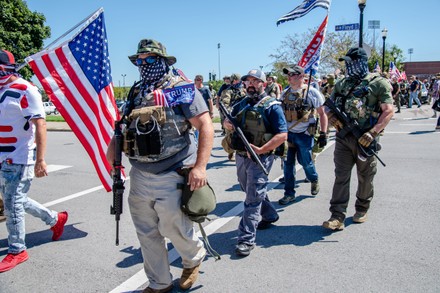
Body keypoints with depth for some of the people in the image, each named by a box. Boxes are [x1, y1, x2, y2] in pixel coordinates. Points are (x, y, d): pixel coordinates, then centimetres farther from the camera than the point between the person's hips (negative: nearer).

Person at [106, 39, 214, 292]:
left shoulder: (183, 89, -7)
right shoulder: (137, 94, 12)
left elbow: (206, 125, -14)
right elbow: (124, 126, 22)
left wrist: (200, 166, -22)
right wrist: (113, 147, 3)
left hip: (171, 177, -6)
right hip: (140, 176, 7)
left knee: (173, 228, 4)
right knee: (147, 233, 14)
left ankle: (194, 259, 39)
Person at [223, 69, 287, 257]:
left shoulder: (271, 106, -9)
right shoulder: (242, 104, 10)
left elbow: (282, 135, -14)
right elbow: (228, 120, 18)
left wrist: (261, 150, -23)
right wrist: (227, 124, -7)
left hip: (260, 157, -7)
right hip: (240, 156, 7)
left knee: (253, 198, -6)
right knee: (251, 191, 22)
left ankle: (247, 239, -2)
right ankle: (270, 215, 44)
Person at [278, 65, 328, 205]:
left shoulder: (312, 92, -8)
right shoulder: (285, 93, 6)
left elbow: (322, 113, -4)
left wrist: (323, 133, -9)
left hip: (304, 134, -4)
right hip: (287, 133, 4)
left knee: (305, 162, 6)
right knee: (288, 163, 4)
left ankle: (314, 180, 38)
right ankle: (289, 193, 16)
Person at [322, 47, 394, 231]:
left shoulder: (378, 83, -3)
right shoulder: (342, 84, 11)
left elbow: (388, 111, -10)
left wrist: (372, 133, -21)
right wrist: (332, 117, -6)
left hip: (364, 140, -3)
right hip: (343, 138, 3)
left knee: (365, 178, 12)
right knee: (341, 176, -2)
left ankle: (362, 209, 33)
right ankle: (337, 217, -1)